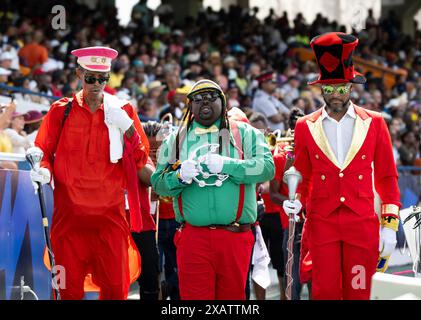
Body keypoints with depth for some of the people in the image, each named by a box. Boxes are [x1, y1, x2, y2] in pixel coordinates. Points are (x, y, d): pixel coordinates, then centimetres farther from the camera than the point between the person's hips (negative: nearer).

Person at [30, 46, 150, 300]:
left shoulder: (122, 110, 8)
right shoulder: (61, 110, 7)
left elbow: (141, 161, 5)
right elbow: (43, 153, 11)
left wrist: (127, 127, -9)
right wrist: (44, 171, -10)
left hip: (110, 212, 0)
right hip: (69, 211, 0)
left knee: (115, 286, -5)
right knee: (70, 288, 0)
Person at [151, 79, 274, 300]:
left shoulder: (245, 134, 9)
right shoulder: (175, 140, 14)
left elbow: (267, 167, -5)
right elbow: (158, 183, 9)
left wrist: (225, 165, -15)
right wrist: (180, 176, -12)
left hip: (235, 237, 0)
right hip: (193, 238, 0)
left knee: (233, 294, 8)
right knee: (193, 296, -3)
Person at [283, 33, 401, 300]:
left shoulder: (374, 123, 4)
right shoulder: (306, 127, 5)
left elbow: (387, 177, 7)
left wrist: (390, 225, 2)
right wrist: (297, 202, -6)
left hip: (362, 225, 0)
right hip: (322, 225, 0)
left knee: (358, 293, 2)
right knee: (325, 293, -3)